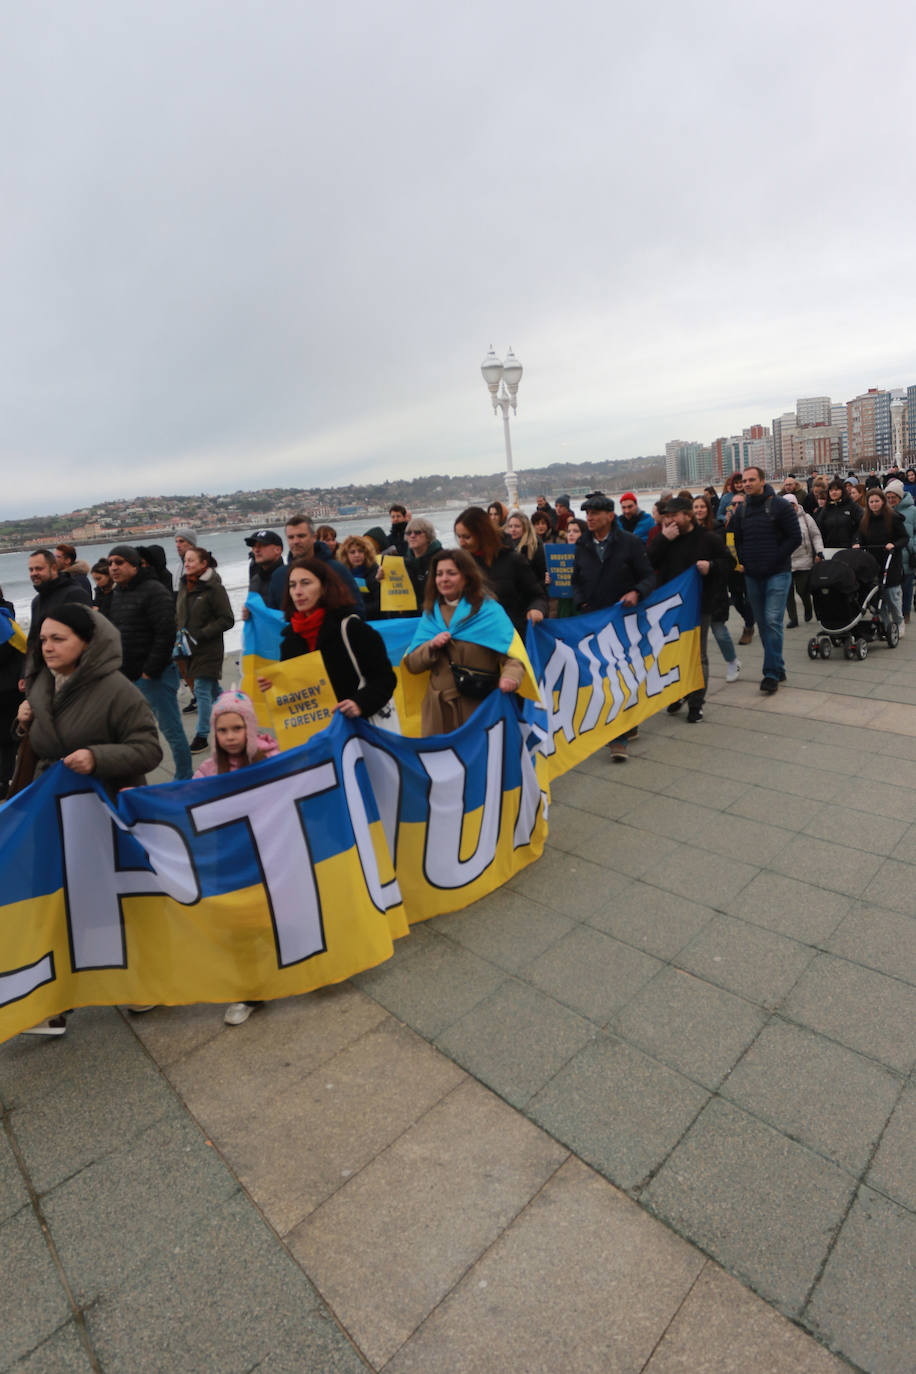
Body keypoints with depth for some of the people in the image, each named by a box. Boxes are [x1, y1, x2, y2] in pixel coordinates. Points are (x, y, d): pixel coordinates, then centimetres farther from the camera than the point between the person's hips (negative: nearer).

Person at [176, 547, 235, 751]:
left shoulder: (214, 588, -13)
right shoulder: (184, 584, 9)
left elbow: (227, 620, -14)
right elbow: (179, 612, 22)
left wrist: (201, 633, -17)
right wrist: (180, 631, 6)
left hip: (208, 648, -7)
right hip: (190, 647, 7)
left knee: (202, 690, -6)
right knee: (212, 688, 17)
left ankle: (202, 735, 2)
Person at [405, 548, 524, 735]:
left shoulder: (489, 610, 0)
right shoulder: (430, 614, 12)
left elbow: (513, 654, -9)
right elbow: (411, 664, 9)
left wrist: (510, 677, -30)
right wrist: (431, 646, -10)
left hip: (480, 706, -3)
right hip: (439, 709, 3)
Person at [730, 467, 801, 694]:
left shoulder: (779, 505, -4)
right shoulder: (741, 510, 11)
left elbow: (795, 537, -4)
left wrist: (775, 559, -10)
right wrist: (743, 561, 6)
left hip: (777, 573, -5)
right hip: (752, 576, 5)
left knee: (772, 620, -13)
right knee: (762, 622, 9)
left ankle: (771, 673, -10)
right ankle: (778, 668, 21)